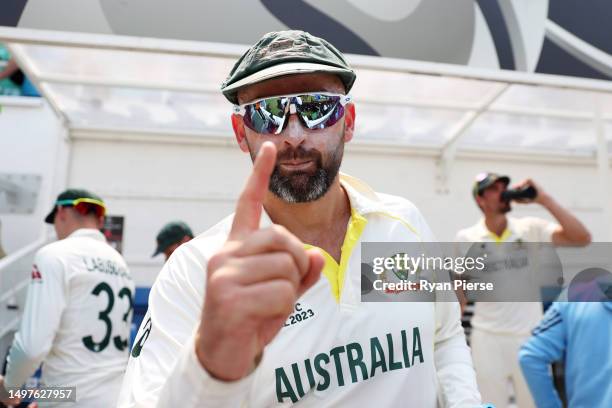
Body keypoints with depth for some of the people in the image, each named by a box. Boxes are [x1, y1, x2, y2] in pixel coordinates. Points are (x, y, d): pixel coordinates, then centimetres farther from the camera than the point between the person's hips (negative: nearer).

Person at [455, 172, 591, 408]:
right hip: (487, 338, 0)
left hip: (530, 337, 1)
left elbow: (582, 239, -14)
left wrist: (544, 200, -17)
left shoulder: (531, 229, -2)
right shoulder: (466, 238, -2)